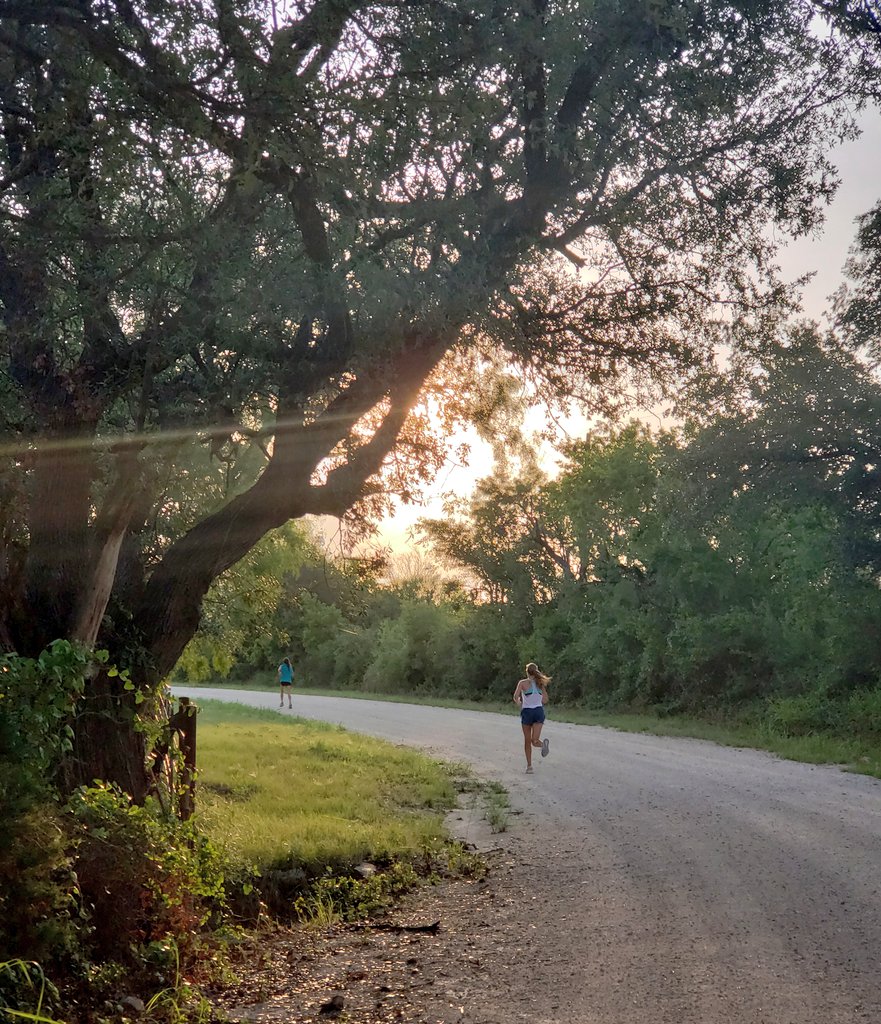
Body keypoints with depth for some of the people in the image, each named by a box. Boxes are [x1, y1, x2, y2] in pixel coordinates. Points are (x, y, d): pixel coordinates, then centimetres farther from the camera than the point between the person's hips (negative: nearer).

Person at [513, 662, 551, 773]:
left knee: (527, 741, 11)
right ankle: (544, 744, -40)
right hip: (539, 711, 2)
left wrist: (518, 702, 10)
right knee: (534, 740, -5)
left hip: (527, 711, -2)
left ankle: (529, 766, 13)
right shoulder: (540, 683, 8)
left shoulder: (523, 683, -2)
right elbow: (545, 700, 11)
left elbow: (516, 697, -12)